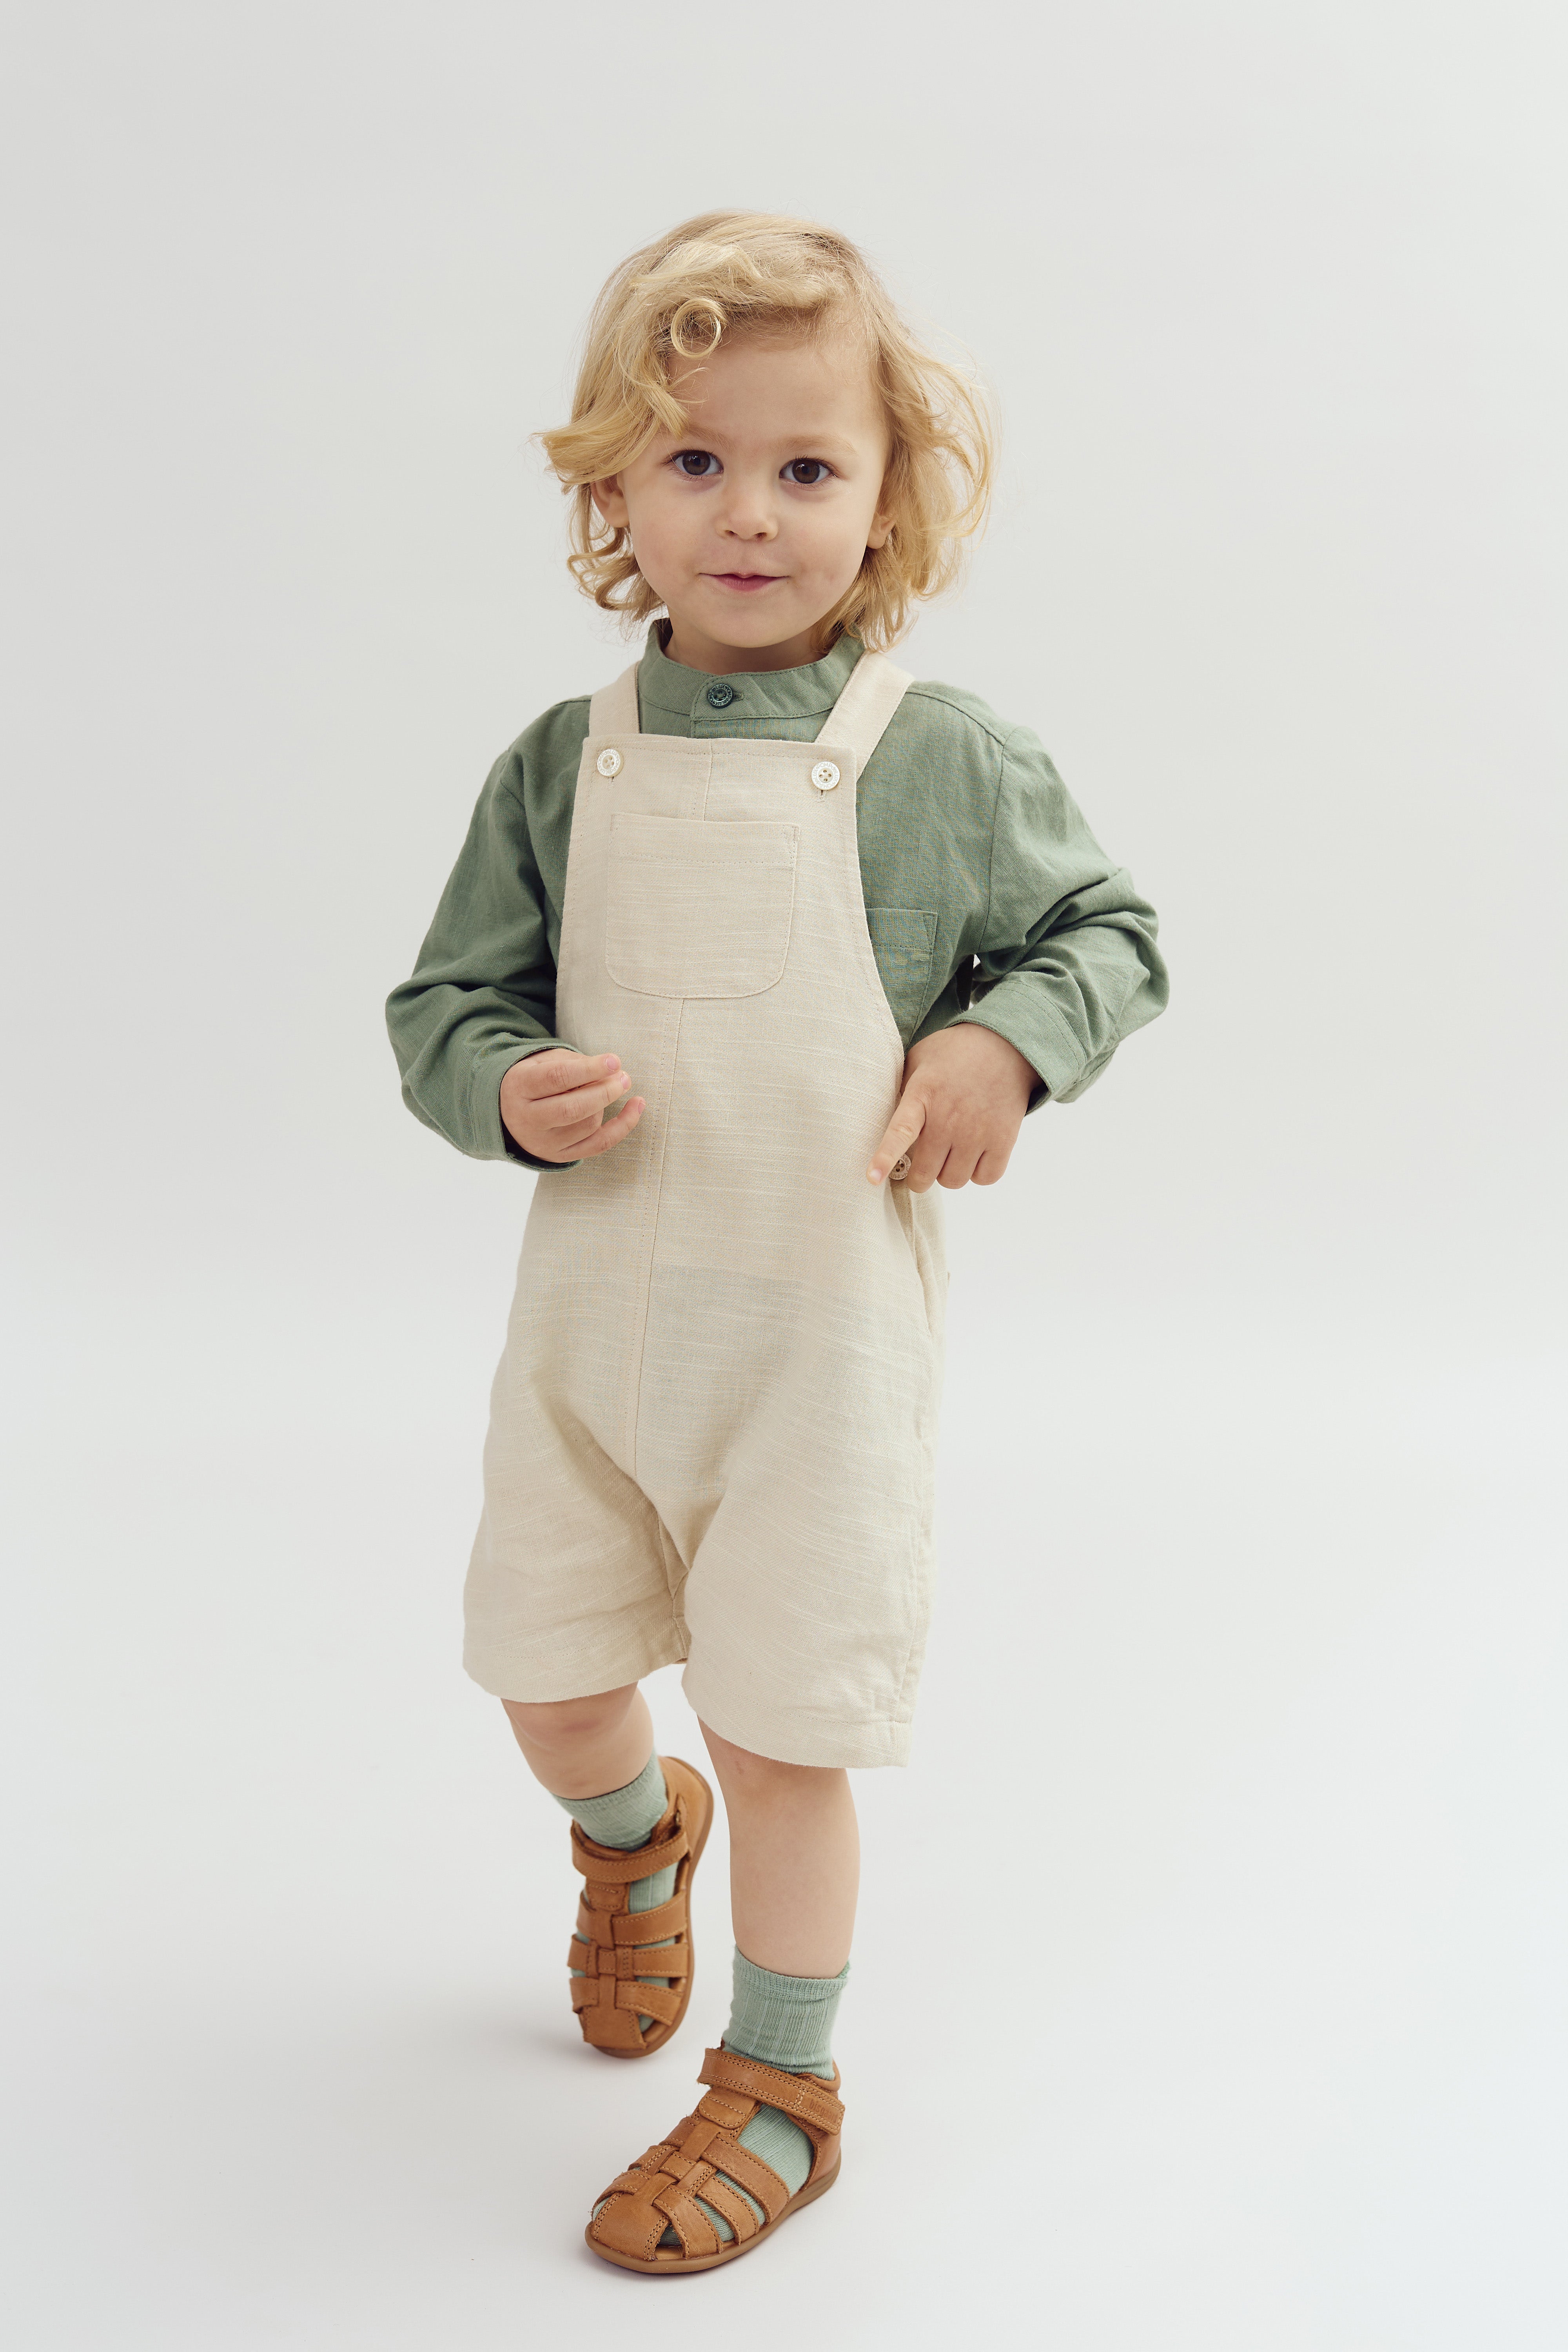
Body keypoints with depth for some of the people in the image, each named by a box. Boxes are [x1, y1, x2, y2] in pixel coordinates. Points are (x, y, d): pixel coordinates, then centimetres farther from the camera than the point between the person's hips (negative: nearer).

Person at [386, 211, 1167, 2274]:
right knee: (550, 1691, 15)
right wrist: (511, 1087, -14)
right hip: (598, 1305, 4)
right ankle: (637, 1840, 52)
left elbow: (1111, 932, 5)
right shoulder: (565, 767, 0)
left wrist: (1004, 1042, -14)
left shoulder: (944, 761, -7)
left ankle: (783, 2089, 27)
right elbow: (445, 999, 7)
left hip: (826, 1319, -3)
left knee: (783, 1731, 3)